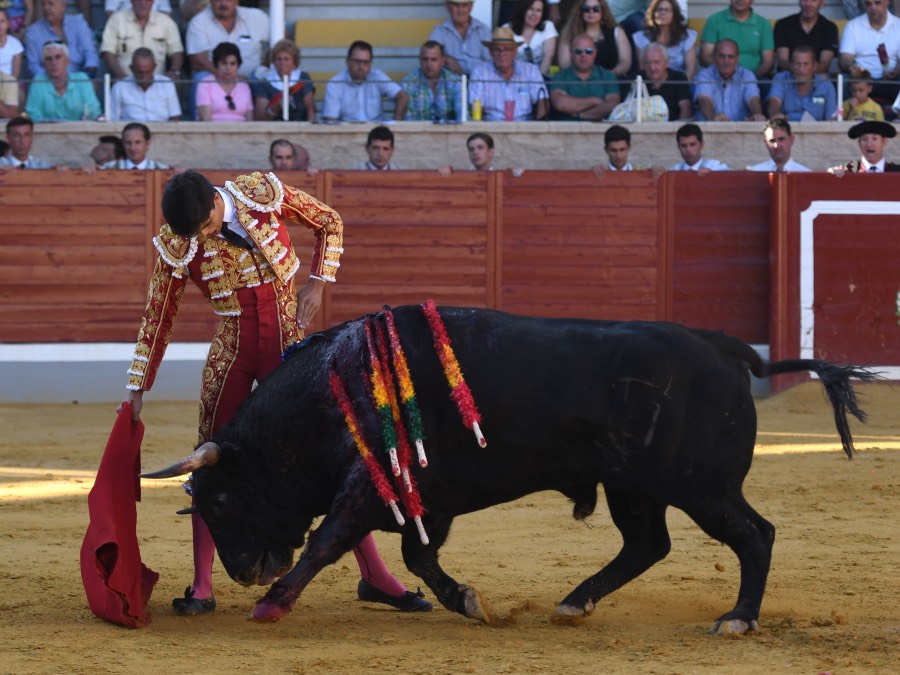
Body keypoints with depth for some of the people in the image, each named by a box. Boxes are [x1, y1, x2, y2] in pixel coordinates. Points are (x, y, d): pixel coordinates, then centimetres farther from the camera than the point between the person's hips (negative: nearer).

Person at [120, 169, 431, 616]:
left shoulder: (265, 194, -14)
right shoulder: (178, 245, -12)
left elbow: (329, 224, 4)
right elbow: (158, 318, -1)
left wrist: (317, 283, -7)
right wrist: (138, 387, 0)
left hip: (289, 350, 0)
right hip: (231, 356, 0)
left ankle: (374, 575, 10)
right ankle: (202, 588, 9)